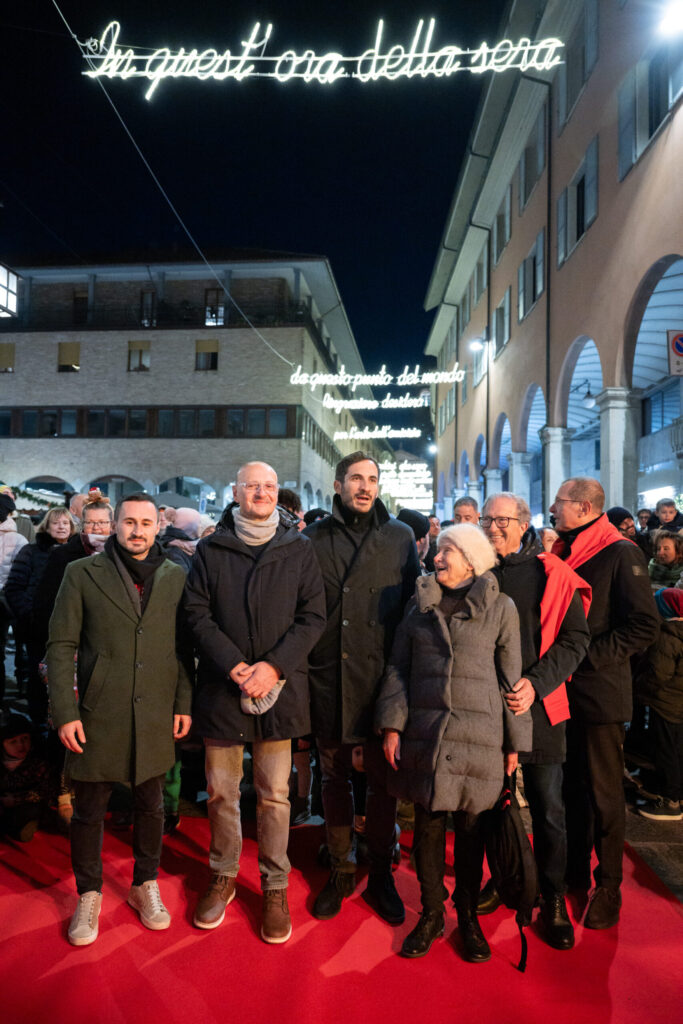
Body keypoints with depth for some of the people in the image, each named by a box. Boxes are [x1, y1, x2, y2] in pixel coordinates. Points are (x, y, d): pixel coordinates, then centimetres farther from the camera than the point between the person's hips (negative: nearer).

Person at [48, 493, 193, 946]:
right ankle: (89, 895, 32)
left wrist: (184, 703, 2)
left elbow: (184, 647, 7)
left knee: (151, 806, 15)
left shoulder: (176, 577, 4)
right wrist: (65, 712, -7)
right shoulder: (82, 574, -1)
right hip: (98, 715, -1)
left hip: (156, 716, 2)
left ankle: (146, 884, 36)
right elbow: (61, 646, -2)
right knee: (89, 811, 10)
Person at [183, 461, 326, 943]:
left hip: (279, 686, 0)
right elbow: (197, 614, -1)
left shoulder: (299, 549, 2)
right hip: (222, 686, 1)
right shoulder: (211, 549, 4)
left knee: (275, 794, 7)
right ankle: (223, 877, 33)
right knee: (222, 791, 12)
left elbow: (313, 616, -1)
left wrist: (274, 665, -12)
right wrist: (234, 665, -13)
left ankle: (275, 888, 25)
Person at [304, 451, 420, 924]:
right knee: (335, 776, 14)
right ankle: (341, 870, 31)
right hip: (328, 677, 1)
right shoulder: (314, 538, 4)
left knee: (383, 778, 9)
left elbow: (413, 604, 5)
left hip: (382, 676, 0)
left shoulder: (400, 537, 4)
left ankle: (380, 873, 28)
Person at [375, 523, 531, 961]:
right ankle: (431, 914, 28)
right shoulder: (420, 604, 7)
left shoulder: (500, 608, 0)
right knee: (428, 825, 9)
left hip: (478, 736, -2)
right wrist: (392, 724, 1)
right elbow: (398, 667, 8)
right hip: (425, 734, 2)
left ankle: (468, 916, 29)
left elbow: (512, 677, 1)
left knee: (471, 828, 9)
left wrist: (515, 743, 1)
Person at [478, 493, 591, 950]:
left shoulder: (551, 574, -3)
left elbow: (575, 639, -4)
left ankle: (553, 899, 22)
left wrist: (536, 682, -15)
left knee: (548, 807, 4)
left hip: (538, 706, -2)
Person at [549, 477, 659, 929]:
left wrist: (588, 656, -17)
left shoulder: (621, 554, -10)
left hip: (599, 692, -6)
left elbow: (644, 625, -15)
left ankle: (608, 887, 21)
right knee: (571, 786, 15)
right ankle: (574, 874, 30)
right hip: (563, 690, 6)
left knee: (603, 793, 6)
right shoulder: (563, 553, 11)